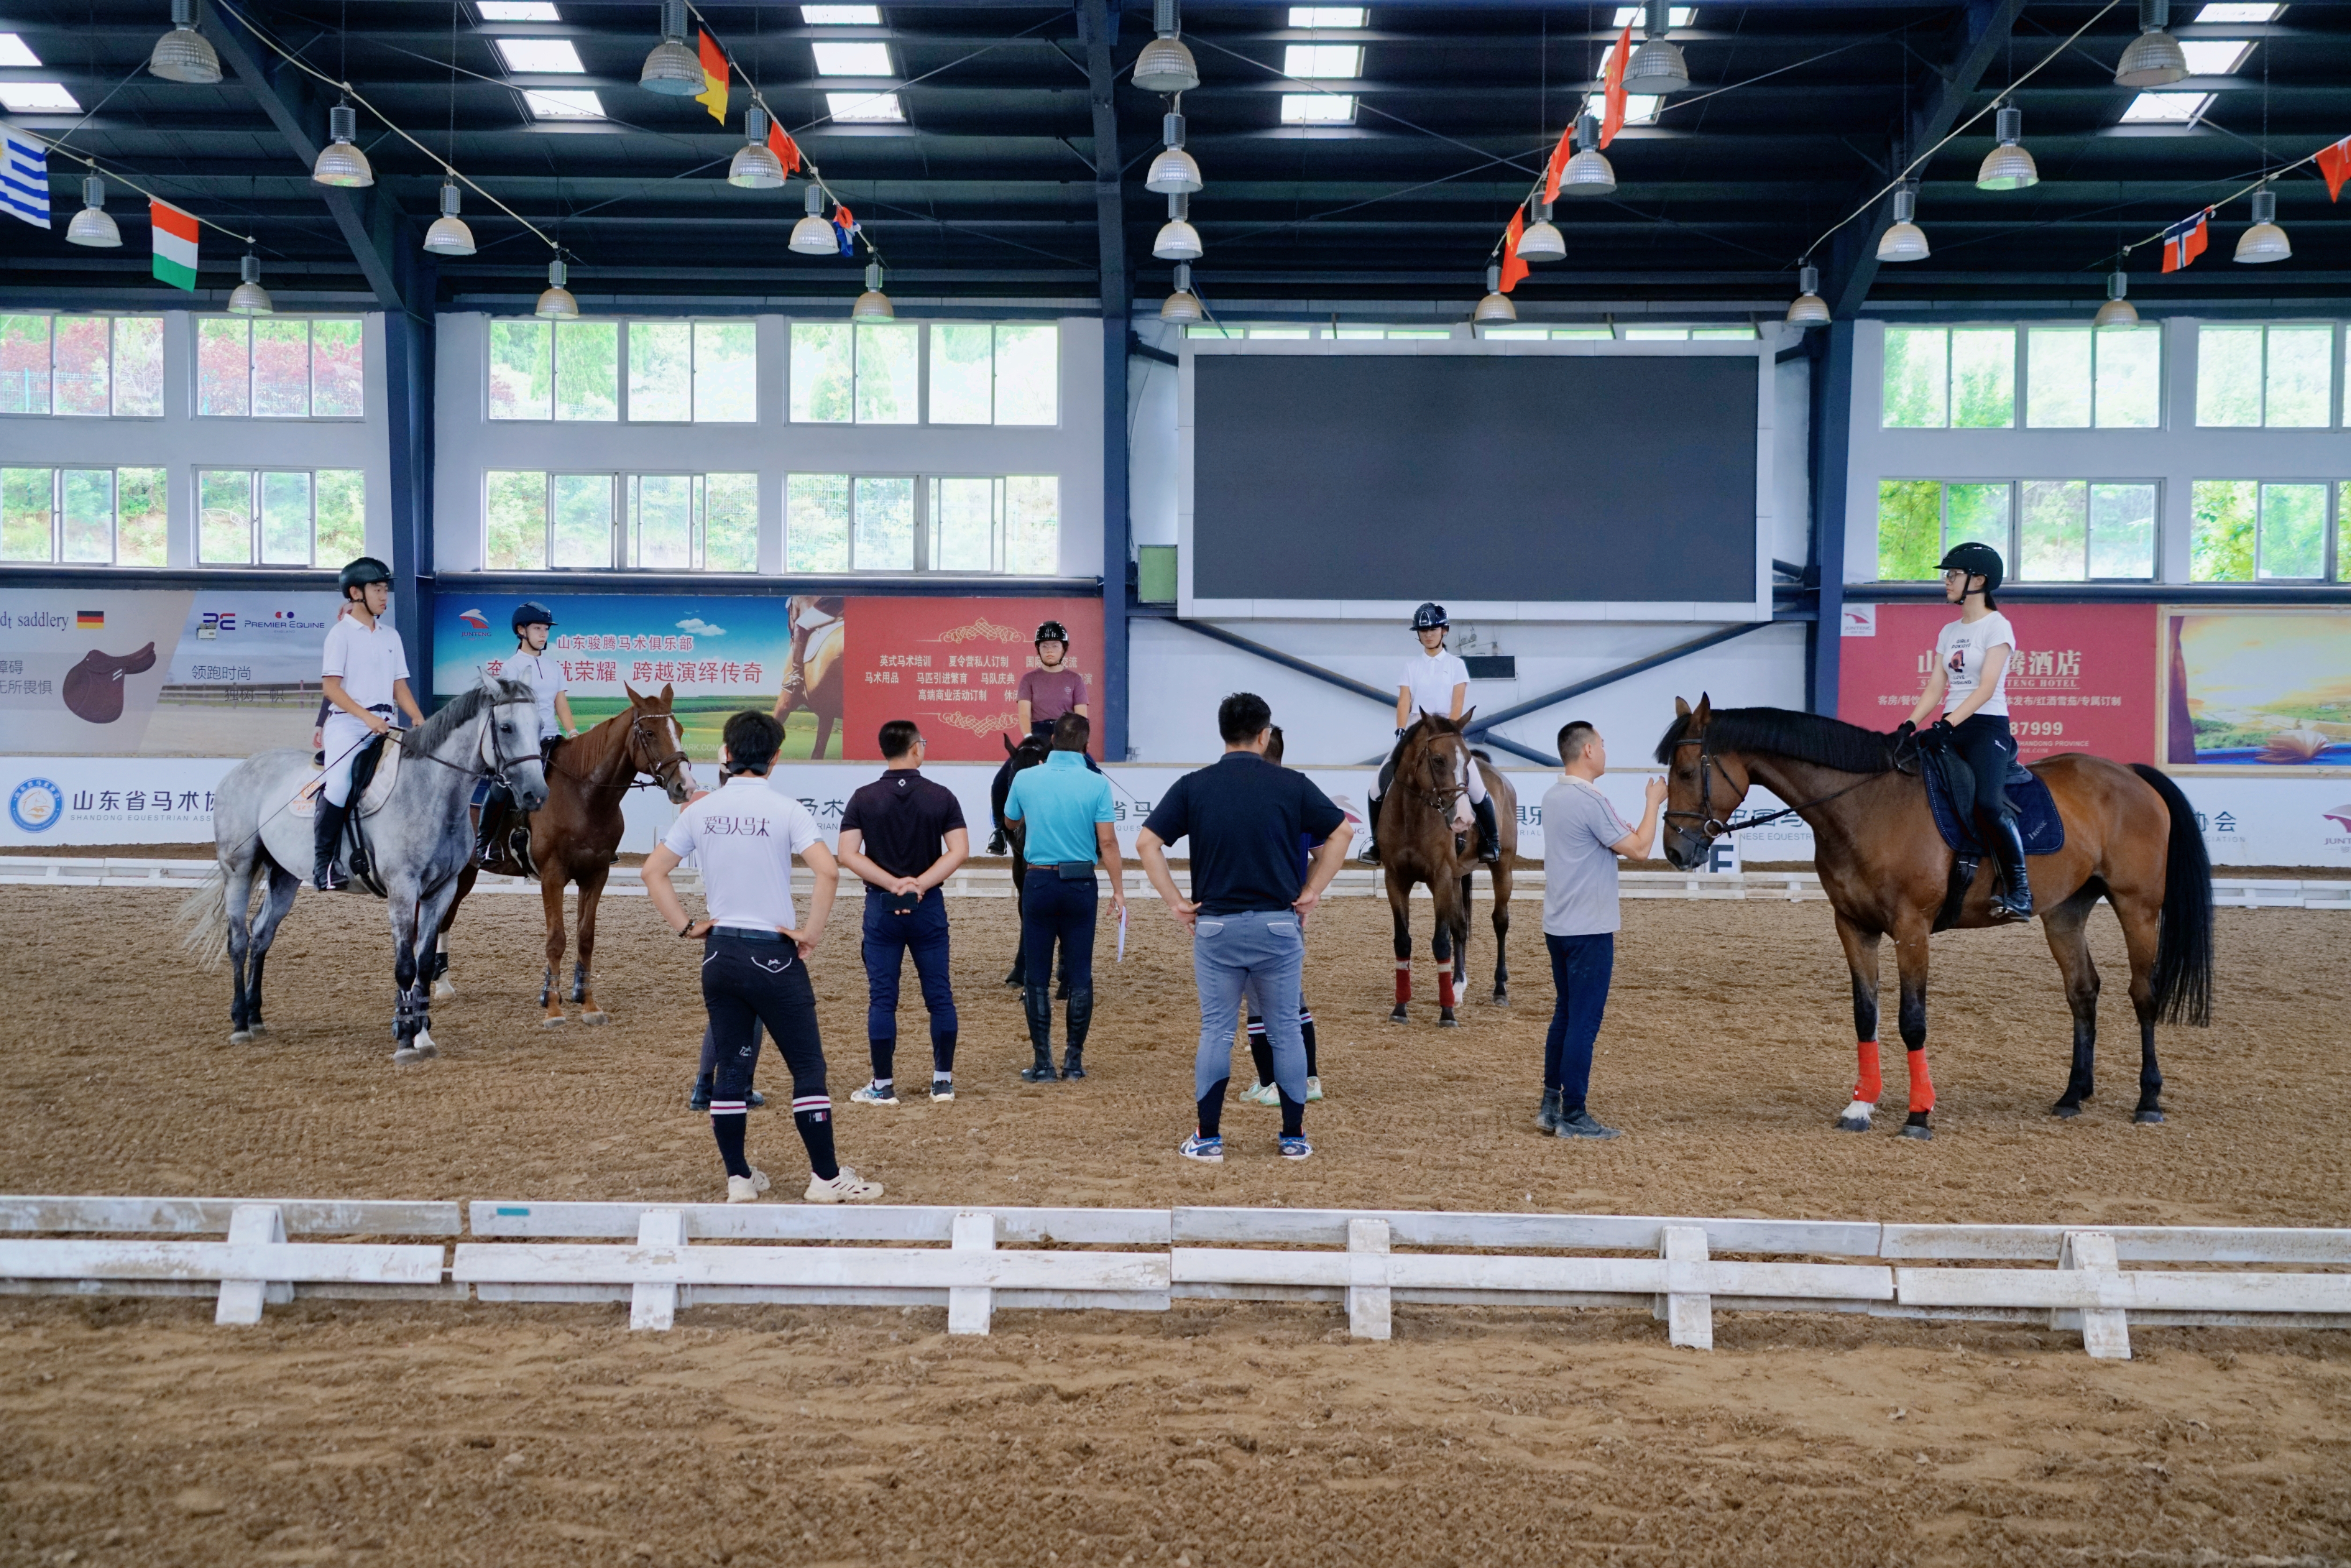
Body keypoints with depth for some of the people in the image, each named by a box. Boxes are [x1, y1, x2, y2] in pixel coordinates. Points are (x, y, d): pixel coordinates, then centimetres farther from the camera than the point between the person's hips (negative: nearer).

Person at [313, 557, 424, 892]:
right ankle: (323, 865, -16)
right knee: (339, 786, -22)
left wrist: (418, 719, -2)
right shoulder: (342, 633, -2)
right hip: (348, 723, -6)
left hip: (384, 725, 6)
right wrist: (367, 717, -20)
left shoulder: (391, 636, 16)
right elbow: (331, 687, -9)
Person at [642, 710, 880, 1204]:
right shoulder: (785, 810, -9)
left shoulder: (701, 810, 3)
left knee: (732, 1068, 11)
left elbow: (653, 871, 6)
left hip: (719, 953, 4)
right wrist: (812, 933, -11)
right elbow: (828, 871, -21)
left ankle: (739, 1178, 16)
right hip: (773, 954, -4)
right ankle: (826, 1177, 6)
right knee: (808, 1066, 4)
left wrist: (687, 926, 8)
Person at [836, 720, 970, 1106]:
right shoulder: (941, 797, -2)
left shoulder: (864, 799, -2)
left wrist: (893, 884, -11)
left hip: (881, 907, 0)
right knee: (939, 995, 9)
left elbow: (848, 854, -10)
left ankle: (883, 1086, 7)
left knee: (882, 998, 4)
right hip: (929, 906, 0)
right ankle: (943, 1081, 12)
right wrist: (920, 884, -13)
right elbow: (960, 850, -10)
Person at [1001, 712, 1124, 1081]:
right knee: (1079, 975, 8)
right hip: (1080, 884, 0)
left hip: (1039, 883, 0)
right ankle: (1075, 1061, 10)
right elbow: (1107, 843, -9)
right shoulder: (1096, 784, -9)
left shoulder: (1025, 779, -3)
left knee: (1037, 978, 6)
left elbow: (1010, 820, 16)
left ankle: (1043, 1064, 4)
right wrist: (1118, 890, -1)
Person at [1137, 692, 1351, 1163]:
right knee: (1285, 1031, 9)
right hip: (1278, 924, 0)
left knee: (1216, 1032, 8)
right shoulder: (1291, 784, -1)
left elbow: (1147, 842, -4)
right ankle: (1294, 1137, 14)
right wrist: (1312, 891, 7)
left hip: (1215, 925, 0)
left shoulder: (1194, 786, -1)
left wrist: (1175, 902, -1)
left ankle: (1209, 1139, 9)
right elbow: (1340, 832, 3)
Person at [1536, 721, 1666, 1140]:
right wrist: (1653, 803, -4)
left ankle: (1552, 1106, 18)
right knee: (1584, 1022, -3)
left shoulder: (1553, 797, 10)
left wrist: (1606, 901, 26)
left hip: (1559, 926, 9)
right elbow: (1639, 849, -16)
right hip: (1590, 929, -9)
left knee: (1565, 1015, 15)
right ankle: (1573, 1117, 0)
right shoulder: (1590, 802, -19)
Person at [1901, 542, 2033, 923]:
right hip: (1949, 729, 8)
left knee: (1988, 802, -29)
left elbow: (1986, 688, -15)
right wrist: (1909, 725, -3)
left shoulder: (1997, 627, -5)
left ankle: (2019, 892, -20)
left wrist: (1948, 725, -25)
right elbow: (1935, 688, 13)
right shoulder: (1949, 632, 17)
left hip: (1987, 727, -8)